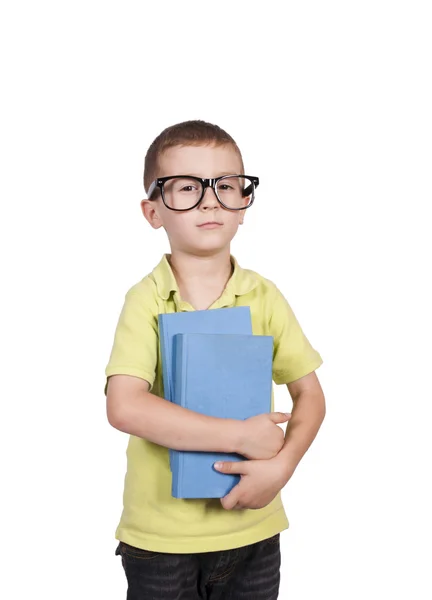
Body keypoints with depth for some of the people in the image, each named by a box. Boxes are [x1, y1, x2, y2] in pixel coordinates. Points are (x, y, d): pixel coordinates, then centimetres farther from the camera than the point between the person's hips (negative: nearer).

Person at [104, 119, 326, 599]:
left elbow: (309, 396, 2)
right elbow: (125, 407, -22)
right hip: (160, 534, -2)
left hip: (252, 527, 3)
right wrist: (241, 436, -22)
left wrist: (282, 465, -15)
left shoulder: (263, 297, -2)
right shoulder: (146, 300, -11)